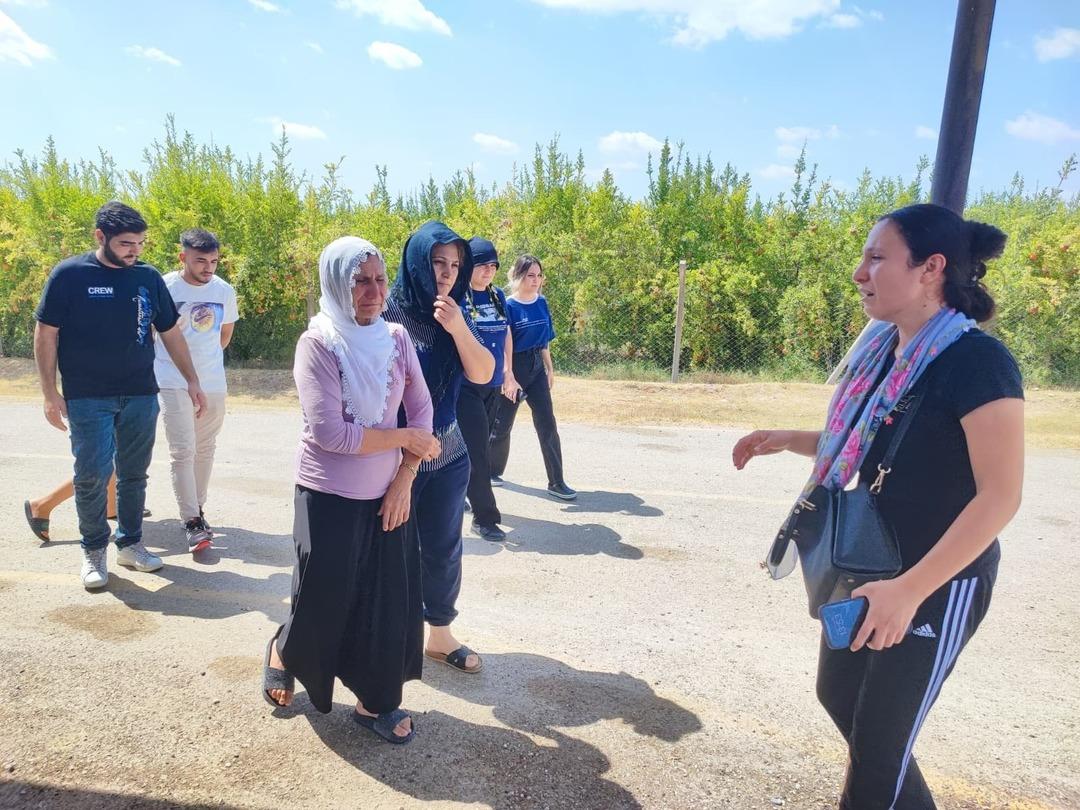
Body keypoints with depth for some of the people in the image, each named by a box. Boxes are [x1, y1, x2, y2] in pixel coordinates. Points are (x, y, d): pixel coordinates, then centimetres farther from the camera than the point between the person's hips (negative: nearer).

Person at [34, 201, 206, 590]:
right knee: (92, 475, -4)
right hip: (88, 398, -3)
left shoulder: (149, 277, 5)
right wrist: (50, 393, -6)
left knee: (134, 474, 9)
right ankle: (93, 550, 15)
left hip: (141, 396, 3)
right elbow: (46, 334, -2)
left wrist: (192, 380, 10)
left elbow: (170, 332, 12)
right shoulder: (68, 274, -5)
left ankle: (130, 543, 24)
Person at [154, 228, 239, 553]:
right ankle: (192, 522, -2)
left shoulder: (225, 290, 1)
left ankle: (197, 509, 26)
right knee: (182, 451, -7)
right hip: (173, 383, -4)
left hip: (213, 383, 4)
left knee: (204, 450, 12)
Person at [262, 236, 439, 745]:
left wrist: (405, 478, -7)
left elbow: (421, 409, 2)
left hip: (387, 494, 4)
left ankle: (375, 702, 28)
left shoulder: (396, 338, -1)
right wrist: (406, 438, -15)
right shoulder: (318, 344, -15)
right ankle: (285, 652, 45)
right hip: (329, 497, -4)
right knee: (323, 602, 11)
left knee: (389, 599, 8)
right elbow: (330, 432, -22)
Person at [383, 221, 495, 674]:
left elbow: (482, 374, -3)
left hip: (449, 455, 5)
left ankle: (439, 634, 31)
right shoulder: (387, 315, -12)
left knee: (443, 548, 13)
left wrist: (458, 328, -19)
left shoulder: (456, 317, 4)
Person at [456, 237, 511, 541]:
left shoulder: (498, 296, 9)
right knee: (476, 449, -6)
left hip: (493, 385, 6)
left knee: (479, 445, 16)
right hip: (465, 385, -6)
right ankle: (485, 517, 2)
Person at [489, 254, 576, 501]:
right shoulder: (508, 306, -11)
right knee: (502, 425, 9)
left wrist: (550, 369, 14)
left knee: (547, 425, 0)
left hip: (536, 368, 5)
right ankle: (492, 471, 30)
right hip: (513, 368, -5)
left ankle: (556, 482, 4)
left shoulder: (542, 303, 6)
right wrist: (508, 377, -20)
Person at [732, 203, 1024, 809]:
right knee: (838, 695, 24)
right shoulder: (883, 350, 3)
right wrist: (787, 440, 0)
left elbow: (1001, 495, -25)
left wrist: (910, 589, -29)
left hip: (937, 584, -8)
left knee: (879, 742, 5)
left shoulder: (977, 361, -22)